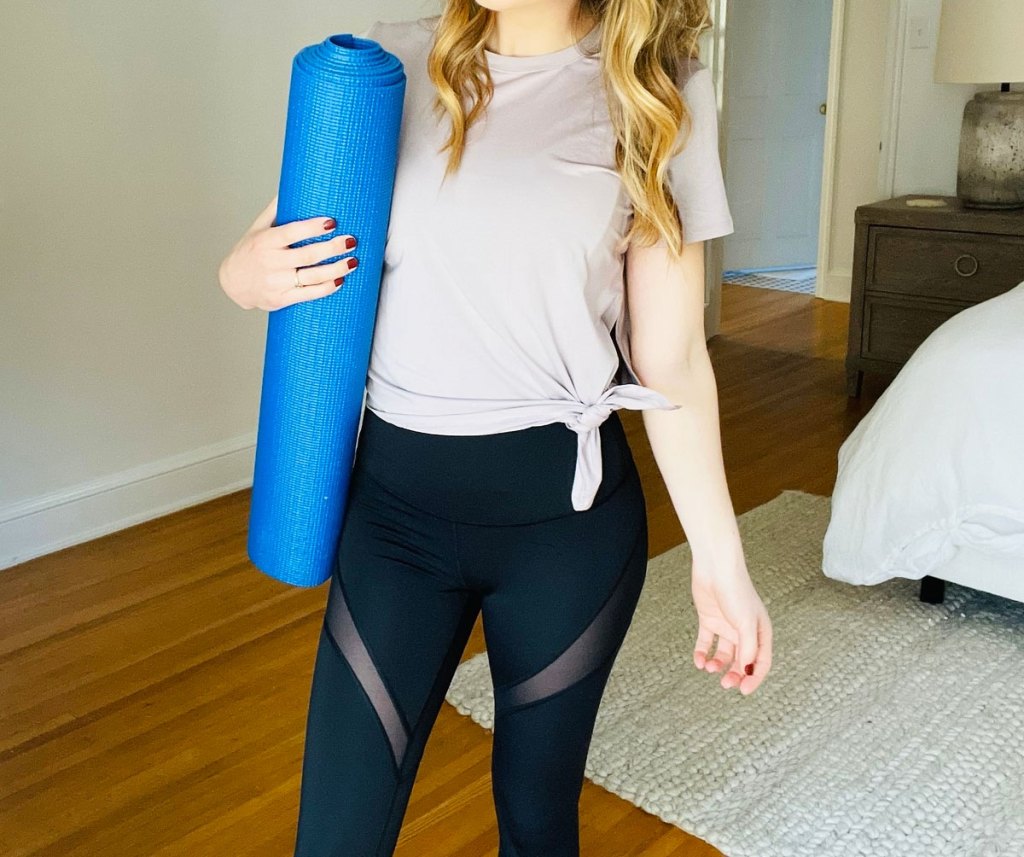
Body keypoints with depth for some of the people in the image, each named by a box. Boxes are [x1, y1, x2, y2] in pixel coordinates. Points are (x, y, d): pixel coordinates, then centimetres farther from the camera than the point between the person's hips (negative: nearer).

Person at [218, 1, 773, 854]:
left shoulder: (659, 90, -3)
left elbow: (671, 359, -1)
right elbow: (276, 243, 8)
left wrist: (720, 558, -1)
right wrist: (249, 274, -16)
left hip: (566, 511, -1)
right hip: (394, 501, 2)